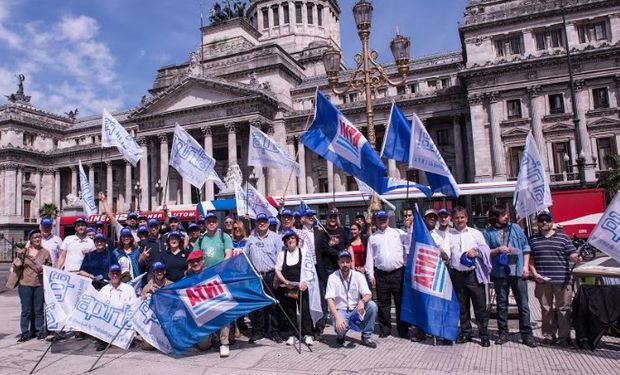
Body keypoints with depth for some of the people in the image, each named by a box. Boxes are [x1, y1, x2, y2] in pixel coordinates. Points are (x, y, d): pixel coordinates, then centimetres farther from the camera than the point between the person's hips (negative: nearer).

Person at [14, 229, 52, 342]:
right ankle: (25, 333, 11)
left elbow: (49, 267, 12)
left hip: (40, 285, 0)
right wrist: (20, 256, -12)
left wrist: (44, 269, -8)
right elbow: (15, 267, 3)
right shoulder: (23, 251, 4)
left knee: (39, 309, 7)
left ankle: (40, 331, 16)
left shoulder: (45, 252, 5)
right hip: (25, 285, 0)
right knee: (26, 310, 2)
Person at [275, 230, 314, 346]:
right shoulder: (282, 254, 9)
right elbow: (277, 270, 4)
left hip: (301, 287, -1)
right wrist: (286, 282, -10)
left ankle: (307, 334, 6)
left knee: (304, 310, -3)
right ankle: (291, 335, 17)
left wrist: (305, 282, -14)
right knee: (289, 311, 6)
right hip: (286, 288, 2)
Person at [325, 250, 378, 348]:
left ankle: (366, 337, -5)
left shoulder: (359, 276, -4)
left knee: (372, 305, -24)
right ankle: (341, 335, 7)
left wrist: (362, 301, -36)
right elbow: (329, 300, -16)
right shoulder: (333, 277, -9)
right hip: (340, 311, -3)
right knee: (340, 327, -34)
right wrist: (337, 318, -30)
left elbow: (368, 294, -11)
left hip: (356, 310, 3)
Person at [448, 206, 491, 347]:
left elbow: (486, 250, 5)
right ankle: (465, 333, 23)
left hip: (474, 274, -1)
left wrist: (477, 252, -13)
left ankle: (484, 334, 11)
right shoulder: (448, 235, 8)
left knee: (480, 305, 1)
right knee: (462, 306, 11)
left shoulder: (476, 233, 6)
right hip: (457, 275, 2)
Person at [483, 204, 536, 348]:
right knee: (502, 304, 9)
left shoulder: (516, 228, 6)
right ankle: (503, 333, 20)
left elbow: (525, 248, 8)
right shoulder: (488, 232, 1)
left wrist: (526, 266, 0)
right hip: (499, 273, -1)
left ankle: (527, 334, 14)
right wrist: (497, 250, -15)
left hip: (518, 271, 1)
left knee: (523, 304, 4)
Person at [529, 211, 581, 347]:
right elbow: (530, 259, 11)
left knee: (563, 309, 2)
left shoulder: (563, 237, 6)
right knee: (546, 309, 9)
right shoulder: (533, 240, 10)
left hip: (562, 280, -2)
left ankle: (564, 337, 13)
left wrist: (576, 258, -20)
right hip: (542, 281, 2)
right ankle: (548, 336, 19)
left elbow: (571, 255, 3)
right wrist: (535, 274, -1)